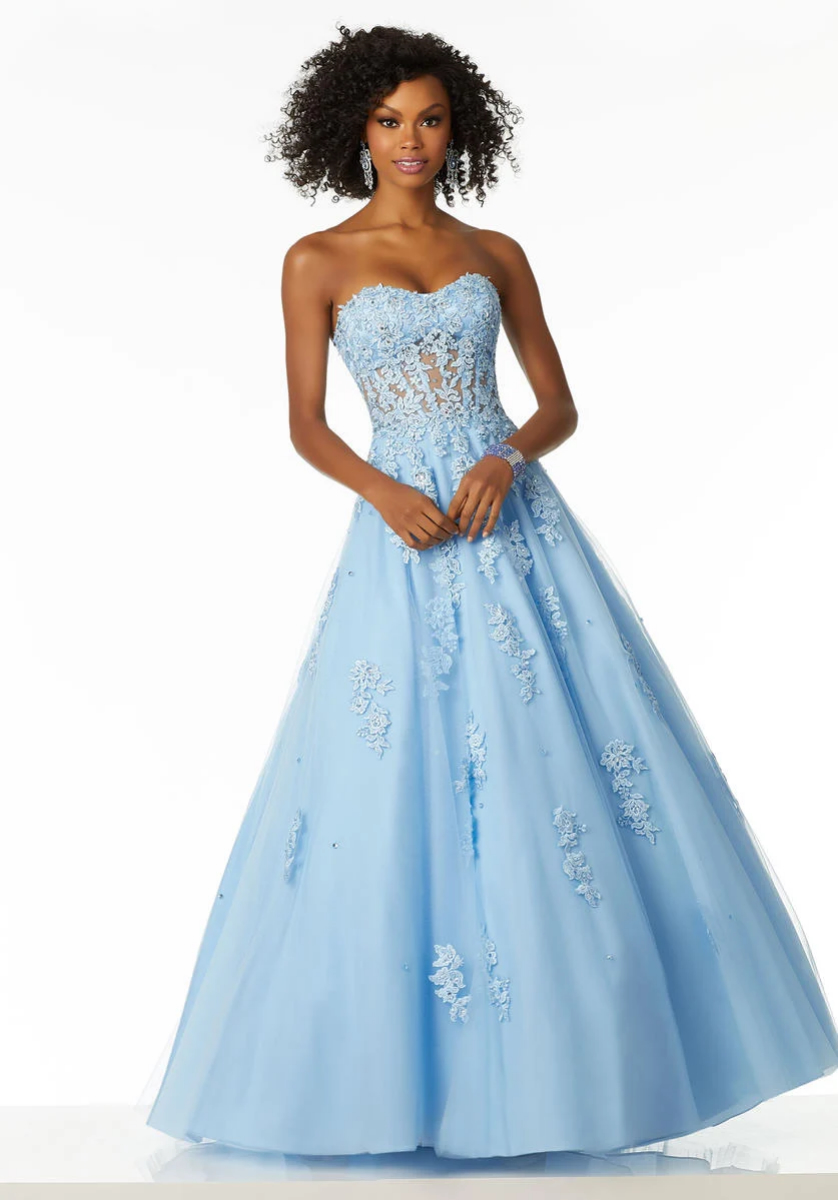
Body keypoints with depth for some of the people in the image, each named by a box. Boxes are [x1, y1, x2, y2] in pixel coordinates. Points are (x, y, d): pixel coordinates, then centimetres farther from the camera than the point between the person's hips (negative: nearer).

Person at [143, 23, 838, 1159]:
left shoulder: (497, 254, 12)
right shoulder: (318, 262, 5)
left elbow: (560, 405, 10)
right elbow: (305, 426, 2)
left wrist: (508, 455, -11)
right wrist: (385, 493, -15)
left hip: (514, 518, 2)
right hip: (404, 531, -2)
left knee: (560, 752, 0)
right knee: (401, 782, -2)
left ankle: (573, 1052, 15)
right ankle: (413, 1068, 12)